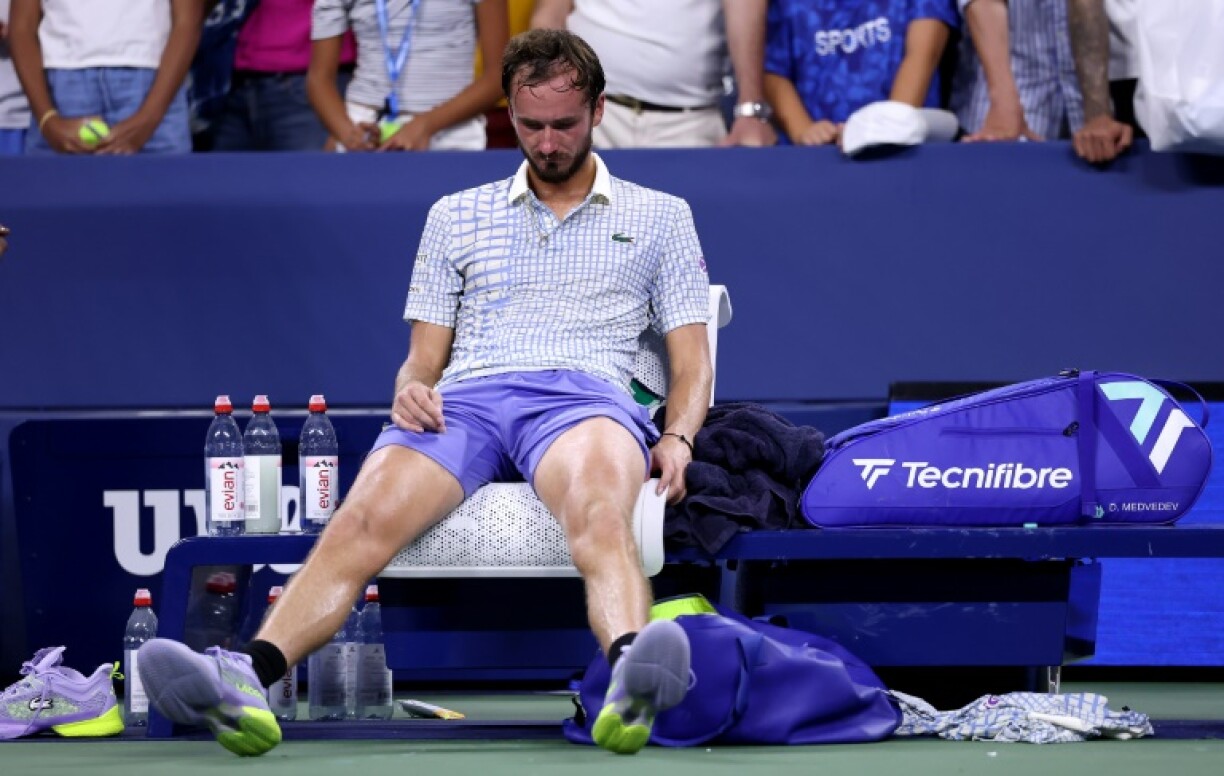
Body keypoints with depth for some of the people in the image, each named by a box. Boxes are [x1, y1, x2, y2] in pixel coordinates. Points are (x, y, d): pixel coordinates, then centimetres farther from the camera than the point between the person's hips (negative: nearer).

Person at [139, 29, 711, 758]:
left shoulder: (661, 217, 23)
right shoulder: (457, 217, 27)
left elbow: (693, 361, 16)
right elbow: (423, 356, 23)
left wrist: (679, 436, -7)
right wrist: (412, 390, -3)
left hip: (582, 395, -2)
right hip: (465, 398, 2)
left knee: (599, 512, -41)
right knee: (365, 517, -32)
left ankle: (633, 676, -71)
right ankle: (248, 677, -55)